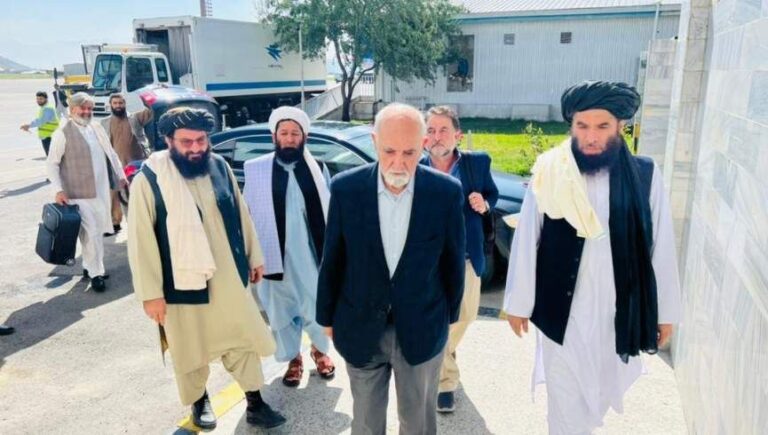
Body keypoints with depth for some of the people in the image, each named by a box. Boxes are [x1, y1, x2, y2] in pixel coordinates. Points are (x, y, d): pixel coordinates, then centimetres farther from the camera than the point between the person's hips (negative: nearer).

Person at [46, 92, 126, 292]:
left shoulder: (97, 128, 11)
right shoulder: (63, 133, -8)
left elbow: (110, 154, 19)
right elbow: (52, 164, -8)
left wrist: (121, 176, 17)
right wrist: (58, 190, -15)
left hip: (101, 190, 6)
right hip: (80, 193, -6)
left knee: (97, 231, 13)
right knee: (91, 233, -7)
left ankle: (90, 266, 28)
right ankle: (95, 272, 4)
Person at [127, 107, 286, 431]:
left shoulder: (220, 167, -1)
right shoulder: (148, 180, -13)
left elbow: (240, 215, 9)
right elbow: (141, 240, -12)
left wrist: (254, 257, 13)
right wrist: (150, 292, -12)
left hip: (229, 278, 3)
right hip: (183, 283, -3)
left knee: (243, 340, 13)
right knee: (191, 348, 15)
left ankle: (255, 404, 29)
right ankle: (200, 401, 41)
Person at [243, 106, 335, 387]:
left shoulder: (317, 169, 1)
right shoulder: (256, 169, -3)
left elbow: (330, 213, 4)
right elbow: (247, 213, 1)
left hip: (312, 254, 1)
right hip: (277, 256, 0)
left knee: (318, 308, 13)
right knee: (282, 313, 14)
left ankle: (319, 350, 41)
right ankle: (293, 359, 37)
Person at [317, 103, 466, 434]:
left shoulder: (447, 192, -14)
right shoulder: (345, 188, -13)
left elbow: (453, 261, -1)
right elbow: (332, 260, -3)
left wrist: (450, 315, 8)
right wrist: (327, 316, 6)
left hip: (422, 329, 0)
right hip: (360, 328, 1)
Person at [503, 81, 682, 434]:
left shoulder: (646, 176, -6)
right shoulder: (548, 174, -10)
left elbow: (661, 249, 0)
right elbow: (525, 243, -5)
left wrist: (665, 311, 5)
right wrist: (518, 303, -1)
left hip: (620, 314, 2)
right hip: (561, 313, -2)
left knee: (601, 396, 22)